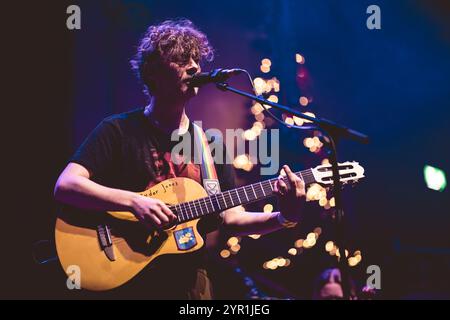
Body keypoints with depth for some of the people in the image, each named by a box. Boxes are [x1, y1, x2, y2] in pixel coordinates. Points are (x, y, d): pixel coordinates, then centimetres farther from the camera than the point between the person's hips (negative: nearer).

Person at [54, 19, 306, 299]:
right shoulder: (118, 131, -5)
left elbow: (232, 218, 5)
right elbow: (65, 186, -16)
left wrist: (284, 217, -11)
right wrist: (134, 201, -26)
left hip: (191, 281, 4)